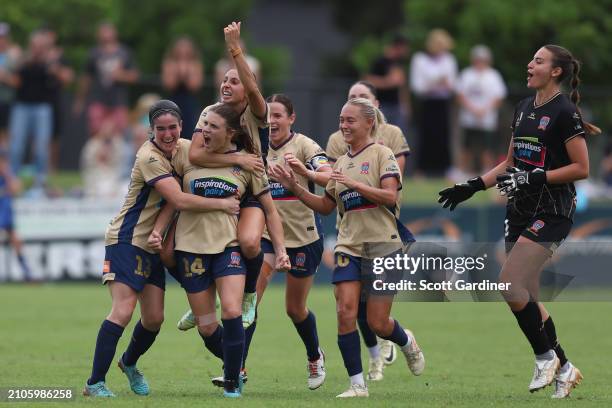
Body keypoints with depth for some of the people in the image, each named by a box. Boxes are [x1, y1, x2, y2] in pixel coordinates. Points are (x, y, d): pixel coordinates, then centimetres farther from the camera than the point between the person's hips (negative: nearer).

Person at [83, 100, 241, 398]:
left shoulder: (182, 148, 3)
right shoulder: (149, 157, -20)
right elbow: (178, 200, -26)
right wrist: (222, 204, -20)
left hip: (153, 244, 8)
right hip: (127, 239, -8)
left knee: (154, 318, 7)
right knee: (123, 311, -18)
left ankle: (129, 363, 36)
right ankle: (95, 383, -15)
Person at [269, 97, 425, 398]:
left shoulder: (381, 154, -4)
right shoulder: (342, 162, 13)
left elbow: (390, 196, -16)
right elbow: (326, 206, 18)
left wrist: (354, 183, -23)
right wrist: (294, 188, 7)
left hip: (382, 246, -5)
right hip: (349, 247, 5)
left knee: (378, 323, -3)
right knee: (345, 313, -11)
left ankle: (407, 342, 32)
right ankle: (357, 384, -4)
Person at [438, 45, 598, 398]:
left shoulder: (563, 112, -12)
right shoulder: (523, 109, 13)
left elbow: (581, 168, -15)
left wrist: (536, 177, -21)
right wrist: (472, 187, 10)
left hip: (551, 213, -8)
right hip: (520, 211, 8)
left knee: (510, 286, -17)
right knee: (527, 298, 8)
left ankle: (545, 357, 0)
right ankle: (563, 368, 20)